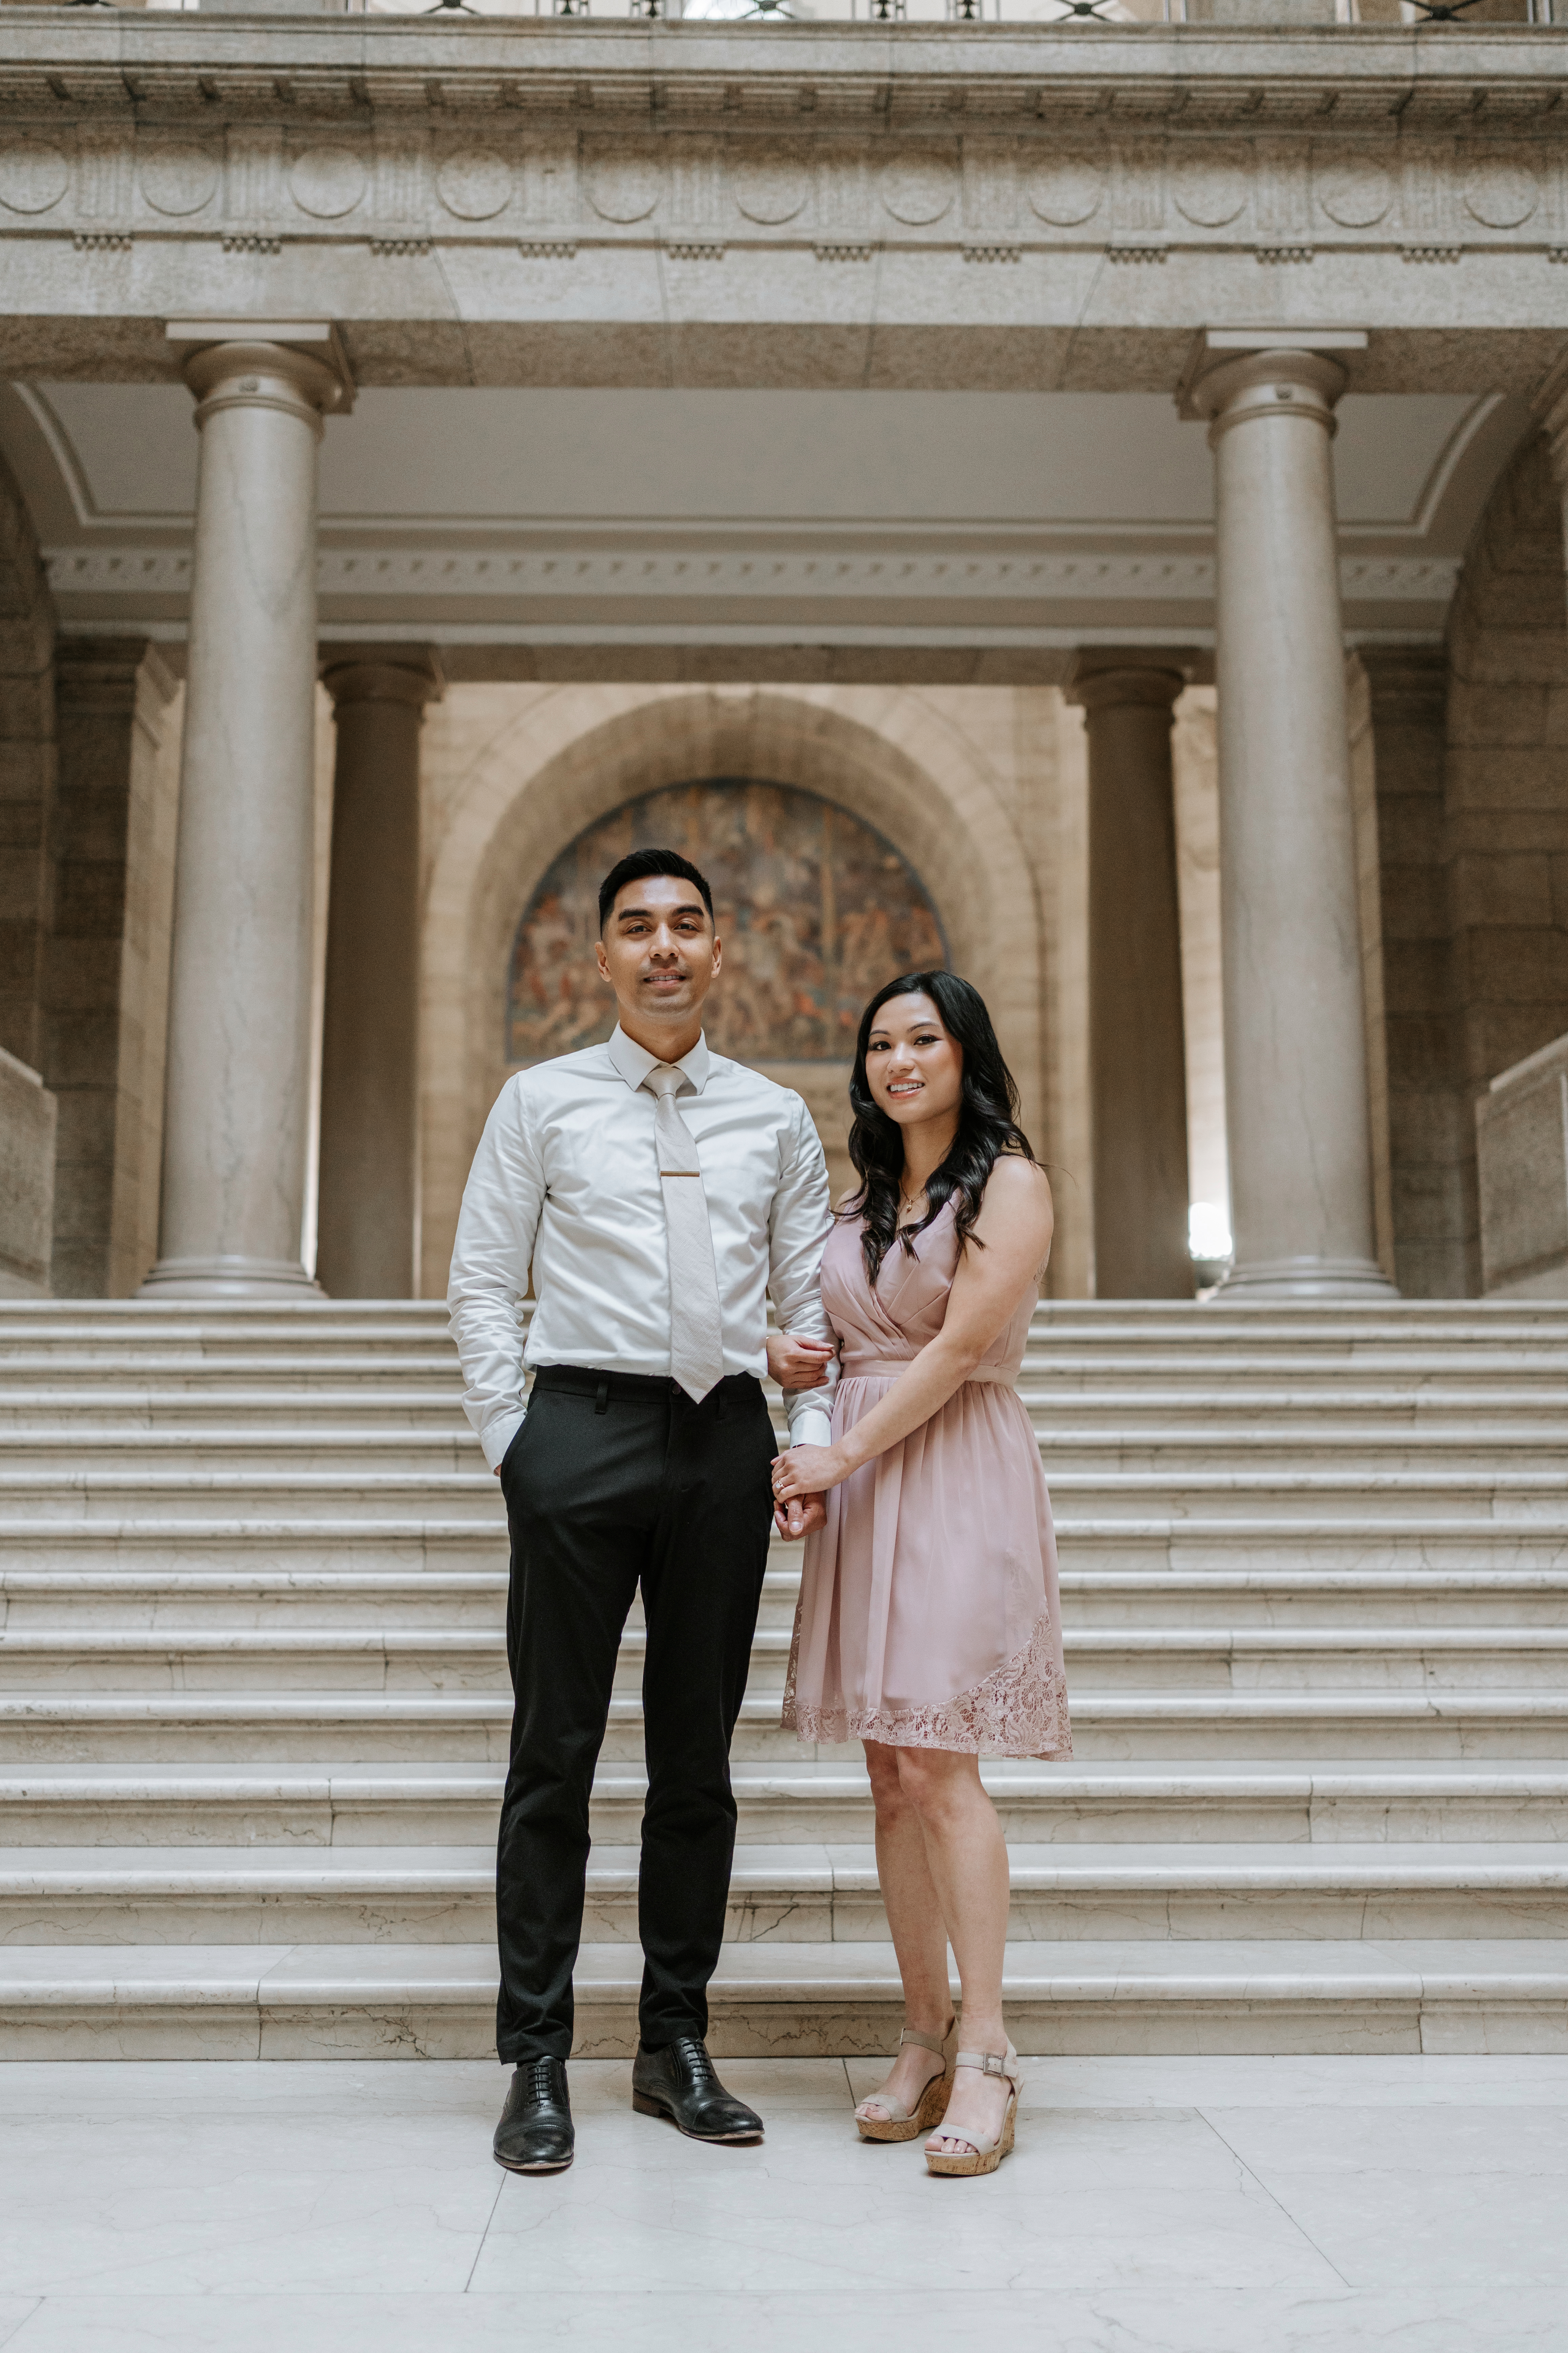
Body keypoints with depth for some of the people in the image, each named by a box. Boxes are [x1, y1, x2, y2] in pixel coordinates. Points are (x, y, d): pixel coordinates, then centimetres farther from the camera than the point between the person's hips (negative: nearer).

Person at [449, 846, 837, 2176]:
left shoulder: (775, 1118, 13)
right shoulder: (541, 1102, 7)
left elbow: (810, 1296, 14)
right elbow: (483, 1284, 5)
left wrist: (813, 1442, 2)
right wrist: (512, 1444, -2)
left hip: (725, 1438, 3)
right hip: (582, 1427, -2)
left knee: (700, 1755, 8)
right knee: (556, 1751, 0)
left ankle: (676, 2043, 21)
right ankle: (537, 2063, 9)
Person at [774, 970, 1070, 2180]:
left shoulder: (1010, 1182, -3)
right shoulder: (861, 1201, 17)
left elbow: (957, 1349, -11)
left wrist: (840, 1456, -12)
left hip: (957, 1480, -6)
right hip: (860, 1484, 6)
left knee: (939, 1765, -12)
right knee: (891, 1771, 6)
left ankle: (987, 2060, -6)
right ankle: (924, 2044, 13)